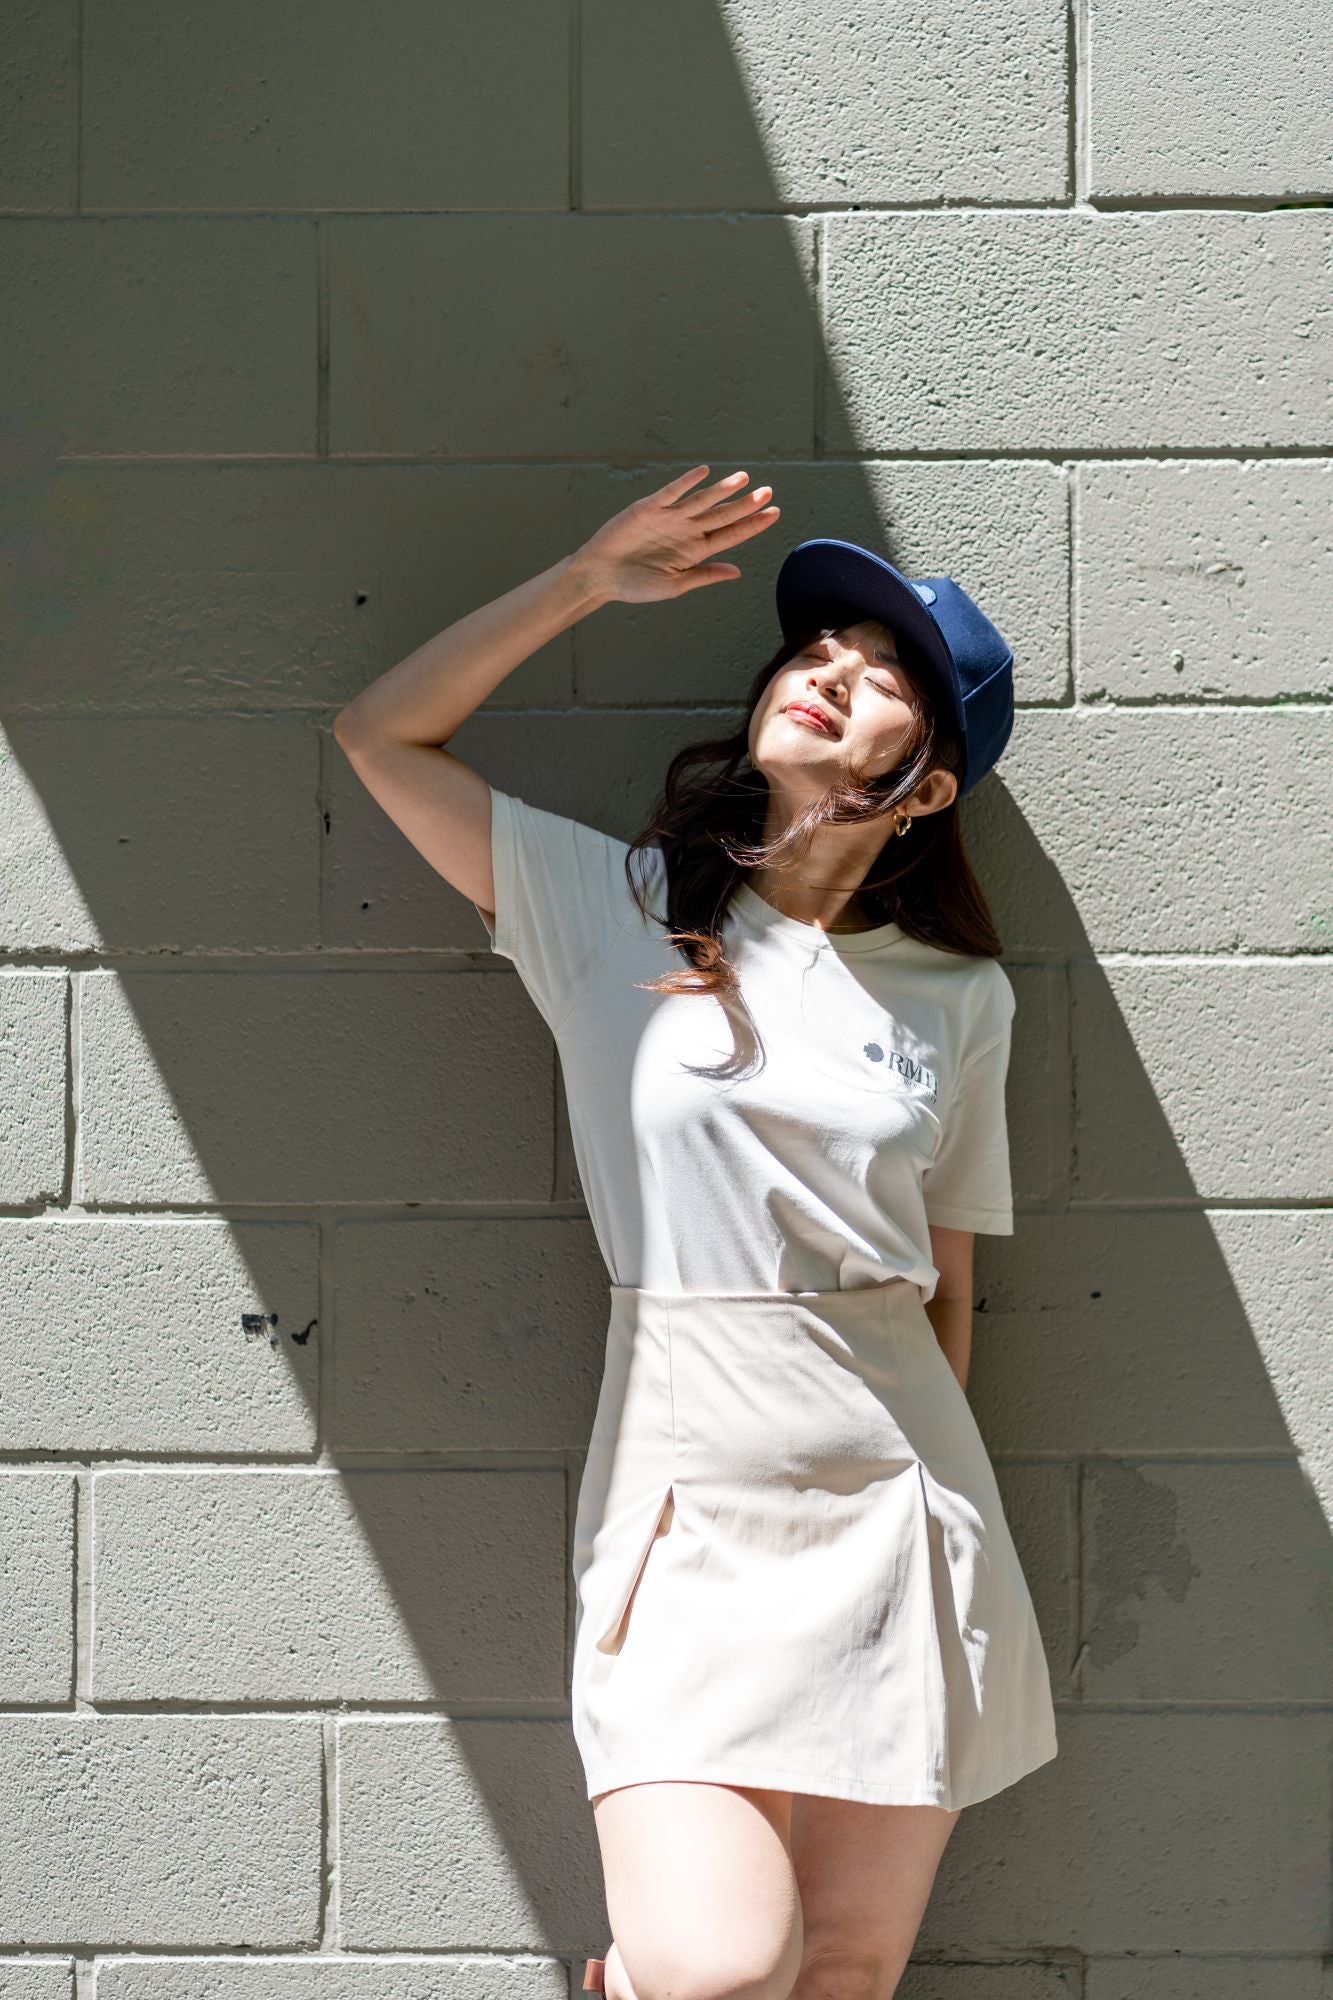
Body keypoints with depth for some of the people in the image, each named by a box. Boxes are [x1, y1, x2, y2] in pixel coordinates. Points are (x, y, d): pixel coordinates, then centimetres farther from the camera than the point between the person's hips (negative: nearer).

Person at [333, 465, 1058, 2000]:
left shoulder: (961, 996, 8)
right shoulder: (617, 908, 5)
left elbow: (947, 1287, 13)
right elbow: (384, 733, 4)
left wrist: (918, 1498, 13)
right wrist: (589, 581, 2)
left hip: (897, 1488, 2)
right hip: (688, 1493, -2)